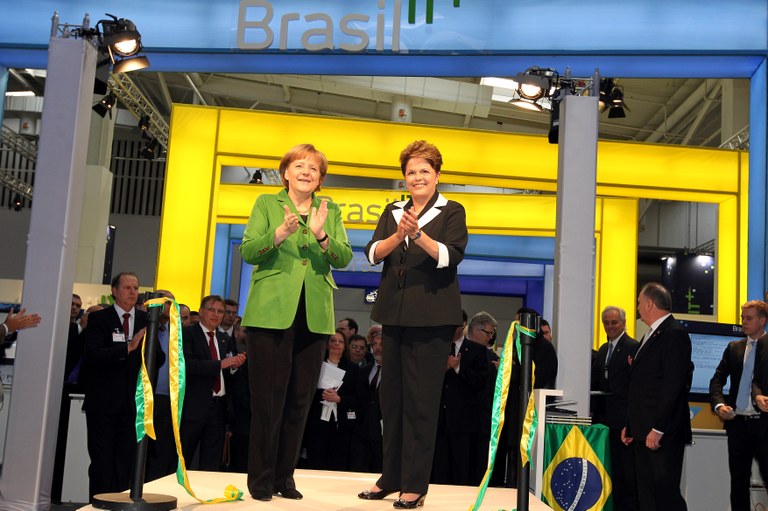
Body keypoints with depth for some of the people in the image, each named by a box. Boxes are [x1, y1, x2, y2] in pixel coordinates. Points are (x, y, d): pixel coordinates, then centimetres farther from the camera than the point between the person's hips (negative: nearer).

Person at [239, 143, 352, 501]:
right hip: (271, 313, -3)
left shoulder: (330, 211, 13)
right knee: (268, 398, -1)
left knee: (300, 400, 7)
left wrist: (321, 236, -19)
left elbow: (344, 259, 0)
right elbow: (247, 252, -4)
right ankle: (261, 478, 11)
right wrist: (279, 234, -21)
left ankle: (285, 475, 19)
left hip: (314, 317, 3)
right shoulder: (266, 204, 7)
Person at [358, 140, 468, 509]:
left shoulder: (452, 212, 2)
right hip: (394, 313, 5)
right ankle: (391, 476, 20)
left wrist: (419, 234, -27)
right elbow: (373, 253, 1)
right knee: (391, 397, 9)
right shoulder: (393, 211, 14)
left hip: (431, 318, -4)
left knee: (421, 400, -3)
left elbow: (451, 256, -13)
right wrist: (398, 236, -18)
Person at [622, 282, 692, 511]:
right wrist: (630, 424, 17)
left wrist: (658, 429, -20)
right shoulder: (649, 336, 19)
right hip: (643, 432, 9)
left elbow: (673, 386, -18)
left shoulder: (675, 334, -11)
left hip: (663, 434, -9)